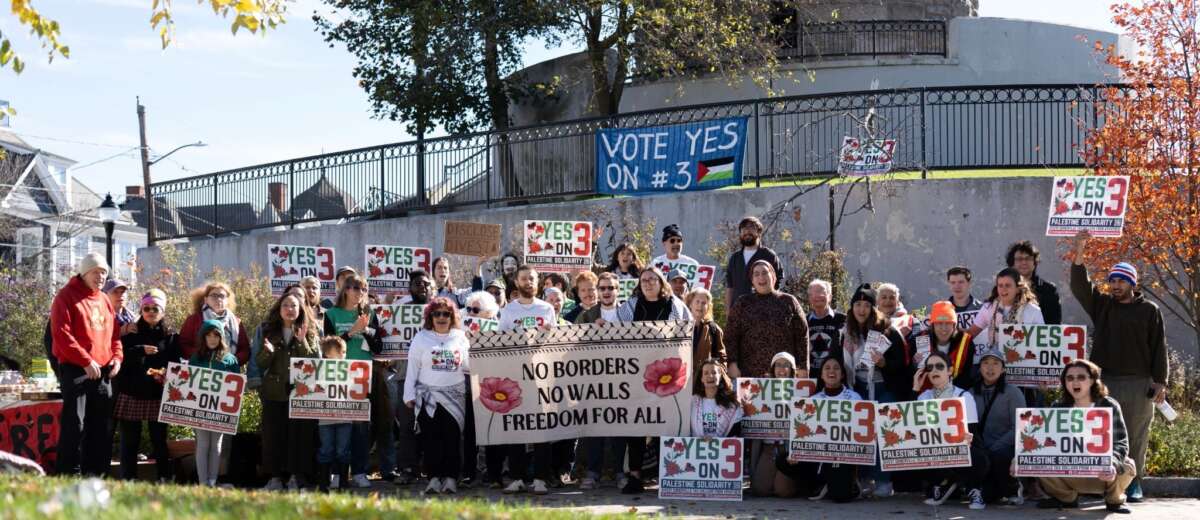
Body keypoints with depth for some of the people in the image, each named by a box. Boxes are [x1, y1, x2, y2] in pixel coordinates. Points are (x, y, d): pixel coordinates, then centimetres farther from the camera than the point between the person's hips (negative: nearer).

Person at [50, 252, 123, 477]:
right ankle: (70, 474, -7)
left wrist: (117, 357, 2)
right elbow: (61, 334, -13)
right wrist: (86, 361, -18)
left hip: (103, 372, 7)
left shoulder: (104, 300, 18)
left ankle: (95, 473, 14)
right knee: (74, 424, -9)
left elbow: (114, 333, 21)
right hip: (76, 371, -7)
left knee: (102, 425, 8)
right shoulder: (67, 296, -4)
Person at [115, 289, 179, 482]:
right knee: (130, 439, 1)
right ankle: (128, 478, 5)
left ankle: (164, 478, 8)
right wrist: (140, 350, -18)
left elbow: (176, 365, 4)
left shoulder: (171, 336, 9)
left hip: (158, 395, 0)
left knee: (159, 438, 3)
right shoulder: (131, 332, 8)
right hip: (131, 394, 0)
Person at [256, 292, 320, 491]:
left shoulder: (309, 333, 6)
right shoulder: (269, 332, 11)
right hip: (274, 391, 2)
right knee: (273, 433, 0)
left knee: (300, 433, -3)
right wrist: (268, 352, -13)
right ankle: (275, 476, 6)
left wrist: (302, 342, -15)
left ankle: (297, 476, 3)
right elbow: (261, 363, 8)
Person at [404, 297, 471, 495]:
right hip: (428, 396, -1)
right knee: (431, 438, -5)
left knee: (453, 438, -5)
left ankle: (451, 478, -2)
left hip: (454, 396, 1)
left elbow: (469, 366, 17)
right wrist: (409, 395, 1)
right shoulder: (421, 338, 8)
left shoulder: (461, 338, 13)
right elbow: (412, 368, 7)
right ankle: (434, 478, -3)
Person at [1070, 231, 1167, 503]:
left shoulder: (1149, 311, 5)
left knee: (1135, 435, 1)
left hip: (1138, 384, -2)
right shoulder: (1102, 305, 12)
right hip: (1104, 380, 2)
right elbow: (1080, 287, -3)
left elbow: (1159, 348, 3)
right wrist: (1079, 254, -16)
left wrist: (1160, 381, -4)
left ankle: (1134, 482, 9)